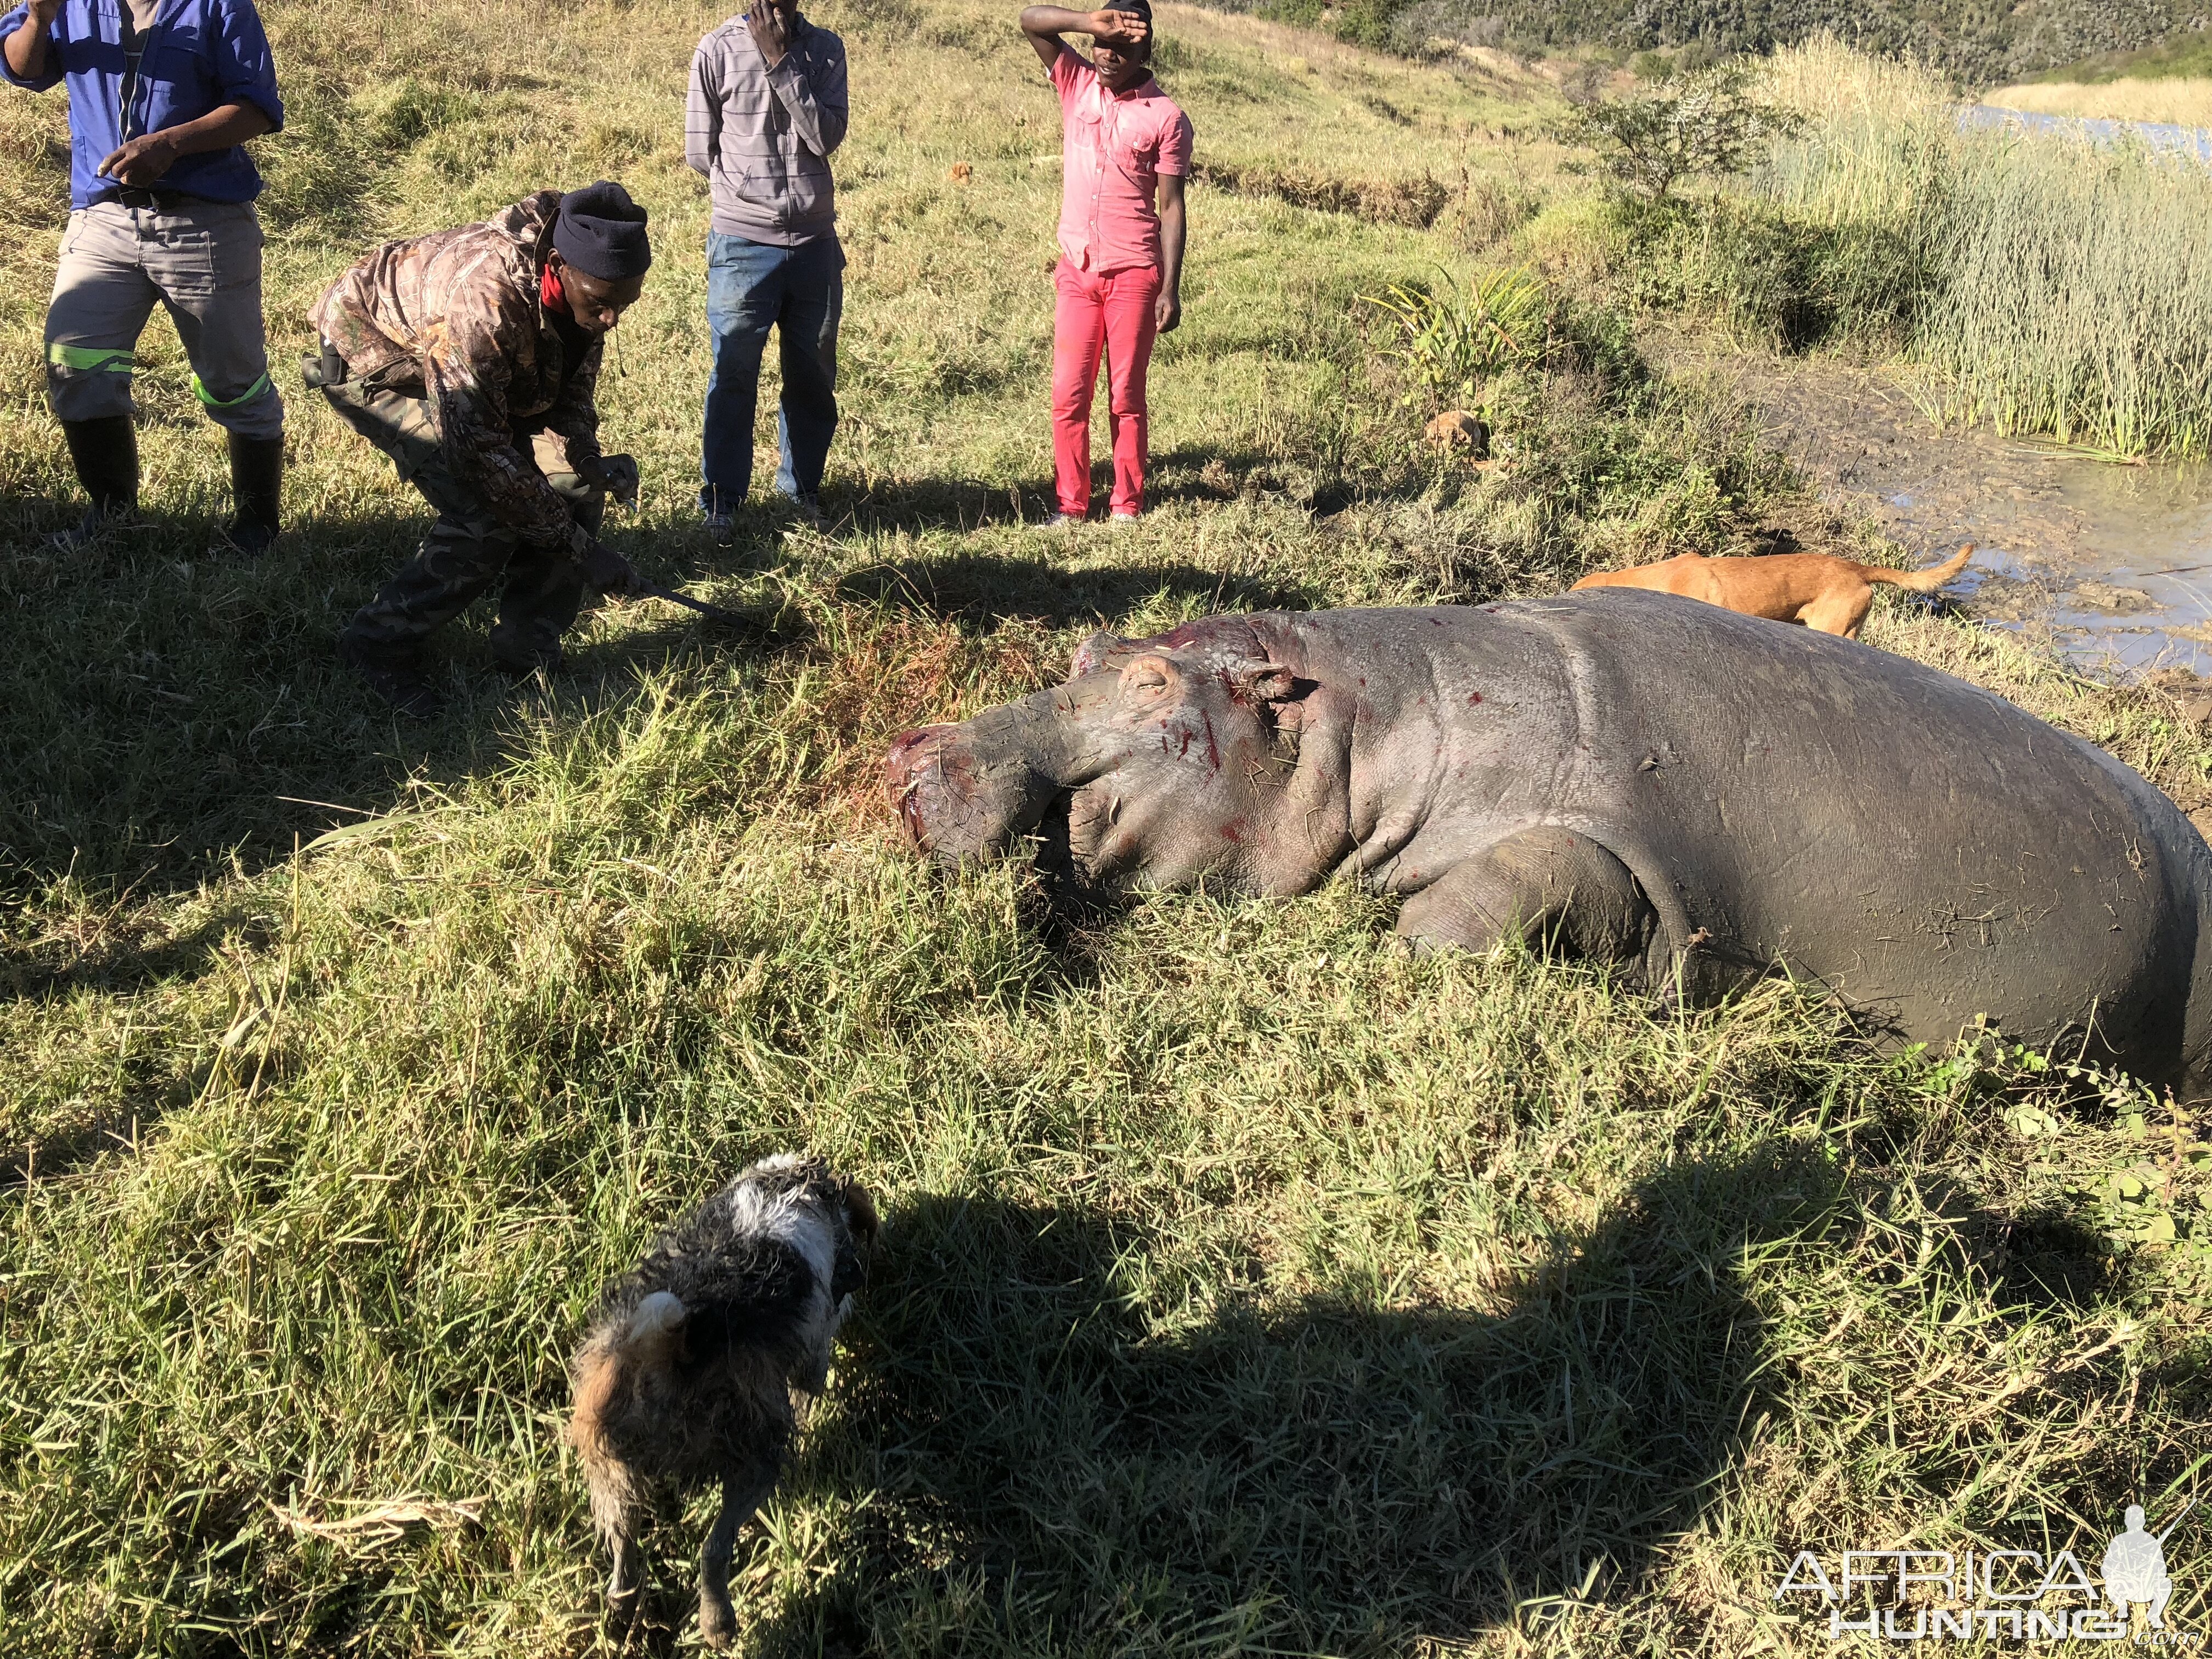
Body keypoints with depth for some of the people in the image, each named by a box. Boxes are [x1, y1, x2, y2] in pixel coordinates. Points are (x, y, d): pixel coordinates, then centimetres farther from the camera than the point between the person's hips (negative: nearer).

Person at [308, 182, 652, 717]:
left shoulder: (585, 284, -20)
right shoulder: (485, 298, -42)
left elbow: (572, 388, -5)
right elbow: (482, 450, -38)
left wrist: (586, 458, -26)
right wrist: (580, 549, -34)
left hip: (483, 377, 7)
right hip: (374, 355, -7)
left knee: (576, 488, -8)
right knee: (485, 516, -23)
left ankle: (527, 650, 5)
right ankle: (380, 642, -5)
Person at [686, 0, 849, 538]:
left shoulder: (826, 49, 2)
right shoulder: (719, 50, -6)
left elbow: (827, 136, -12)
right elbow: (699, 152, -1)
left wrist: (781, 62, -15)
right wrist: (750, 186, 6)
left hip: (815, 244, 3)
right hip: (743, 245, -3)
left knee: (814, 377, 12)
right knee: (733, 378, 1)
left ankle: (802, 488, 27)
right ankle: (720, 502, 10)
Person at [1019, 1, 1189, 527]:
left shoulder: (1165, 118, -5)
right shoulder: (1077, 84, 6)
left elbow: (1172, 208, -5)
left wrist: (1171, 291, -9)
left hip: (1134, 275, -3)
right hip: (1076, 271, 3)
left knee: (1126, 398, 3)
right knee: (1068, 395, 1)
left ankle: (1127, 506, 12)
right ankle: (1070, 504, 9)